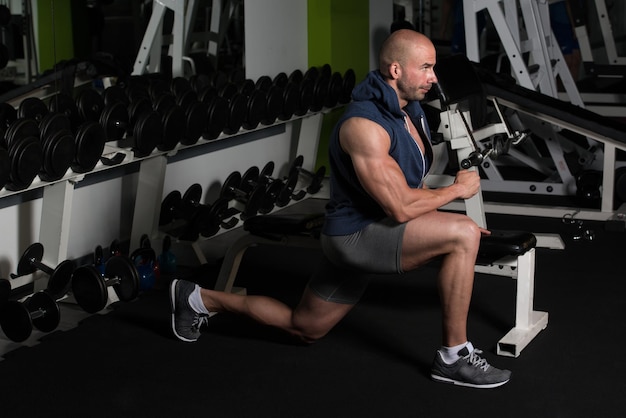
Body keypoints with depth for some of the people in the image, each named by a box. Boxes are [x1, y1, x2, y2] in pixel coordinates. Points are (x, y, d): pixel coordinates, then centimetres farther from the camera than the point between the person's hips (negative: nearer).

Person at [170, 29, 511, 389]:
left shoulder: (409, 109, 7)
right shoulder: (365, 124, -23)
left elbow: (408, 183, 20)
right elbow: (400, 207, -26)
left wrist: (449, 220, 12)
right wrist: (458, 189, -13)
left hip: (361, 235, 10)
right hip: (356, 234, -10)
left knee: (304, 329, 20)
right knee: (463, 235, -25)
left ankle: (200, 299, 32)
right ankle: (454, 357, -13)